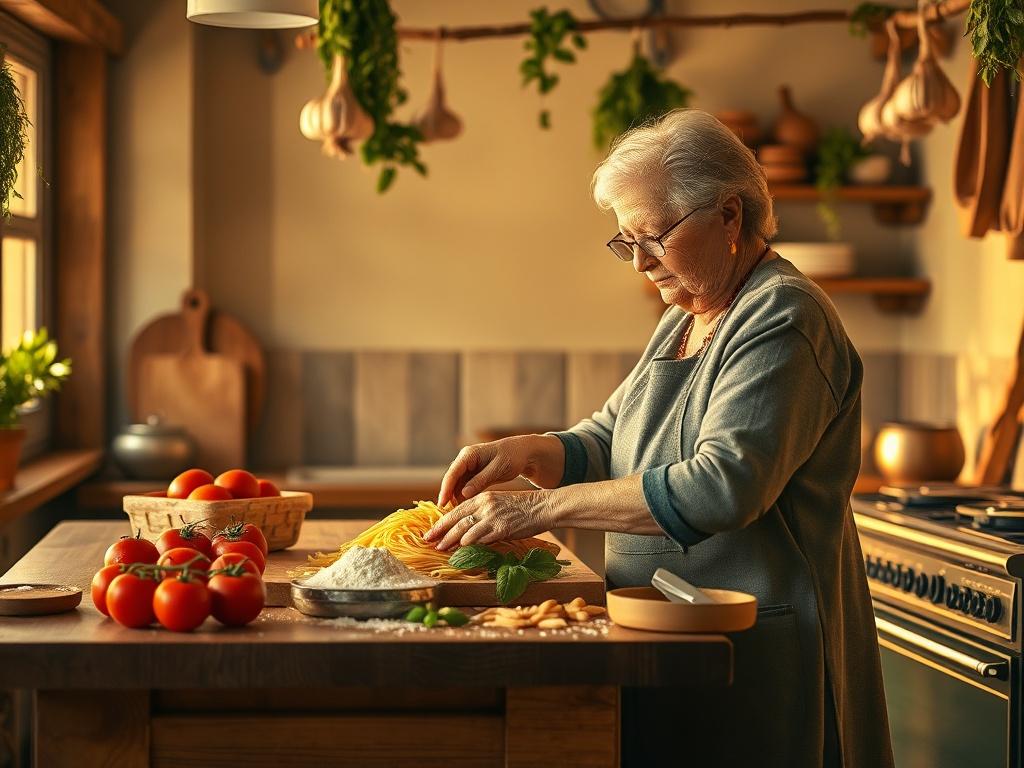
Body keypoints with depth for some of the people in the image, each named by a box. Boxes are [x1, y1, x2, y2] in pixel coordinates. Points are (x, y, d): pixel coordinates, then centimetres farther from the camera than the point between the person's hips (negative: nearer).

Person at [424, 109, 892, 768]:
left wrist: (545, 506, -26)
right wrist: (527, 453, -5)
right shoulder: (687, 318, 16)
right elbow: (609, 440, 17)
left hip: (758, 656, -9)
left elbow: (724, 485, -27)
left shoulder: (783, 319, -15)